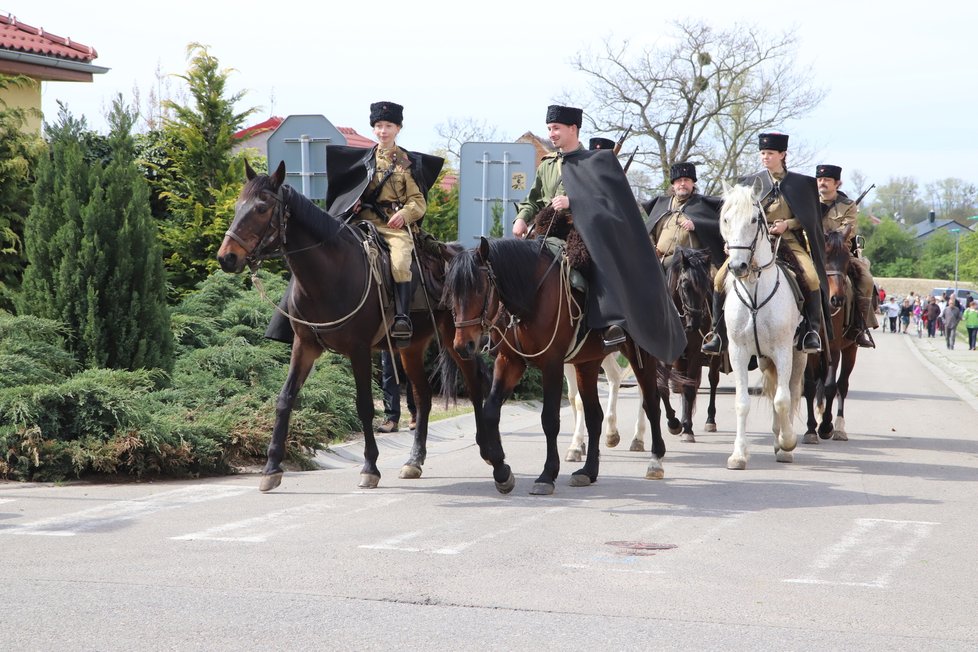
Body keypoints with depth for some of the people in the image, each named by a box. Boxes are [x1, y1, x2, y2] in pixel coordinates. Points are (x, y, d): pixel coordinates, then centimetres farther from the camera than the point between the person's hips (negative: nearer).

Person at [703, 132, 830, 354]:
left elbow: (807, 219, 6)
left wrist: (787, 224, -12)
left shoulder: (801, 183, 7)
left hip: (789, 240, -2)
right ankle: (718, 332, -4)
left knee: (811, 278, -28)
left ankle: (812, 330, -13)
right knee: (721, 279, -17)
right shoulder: (751, 182, 12)